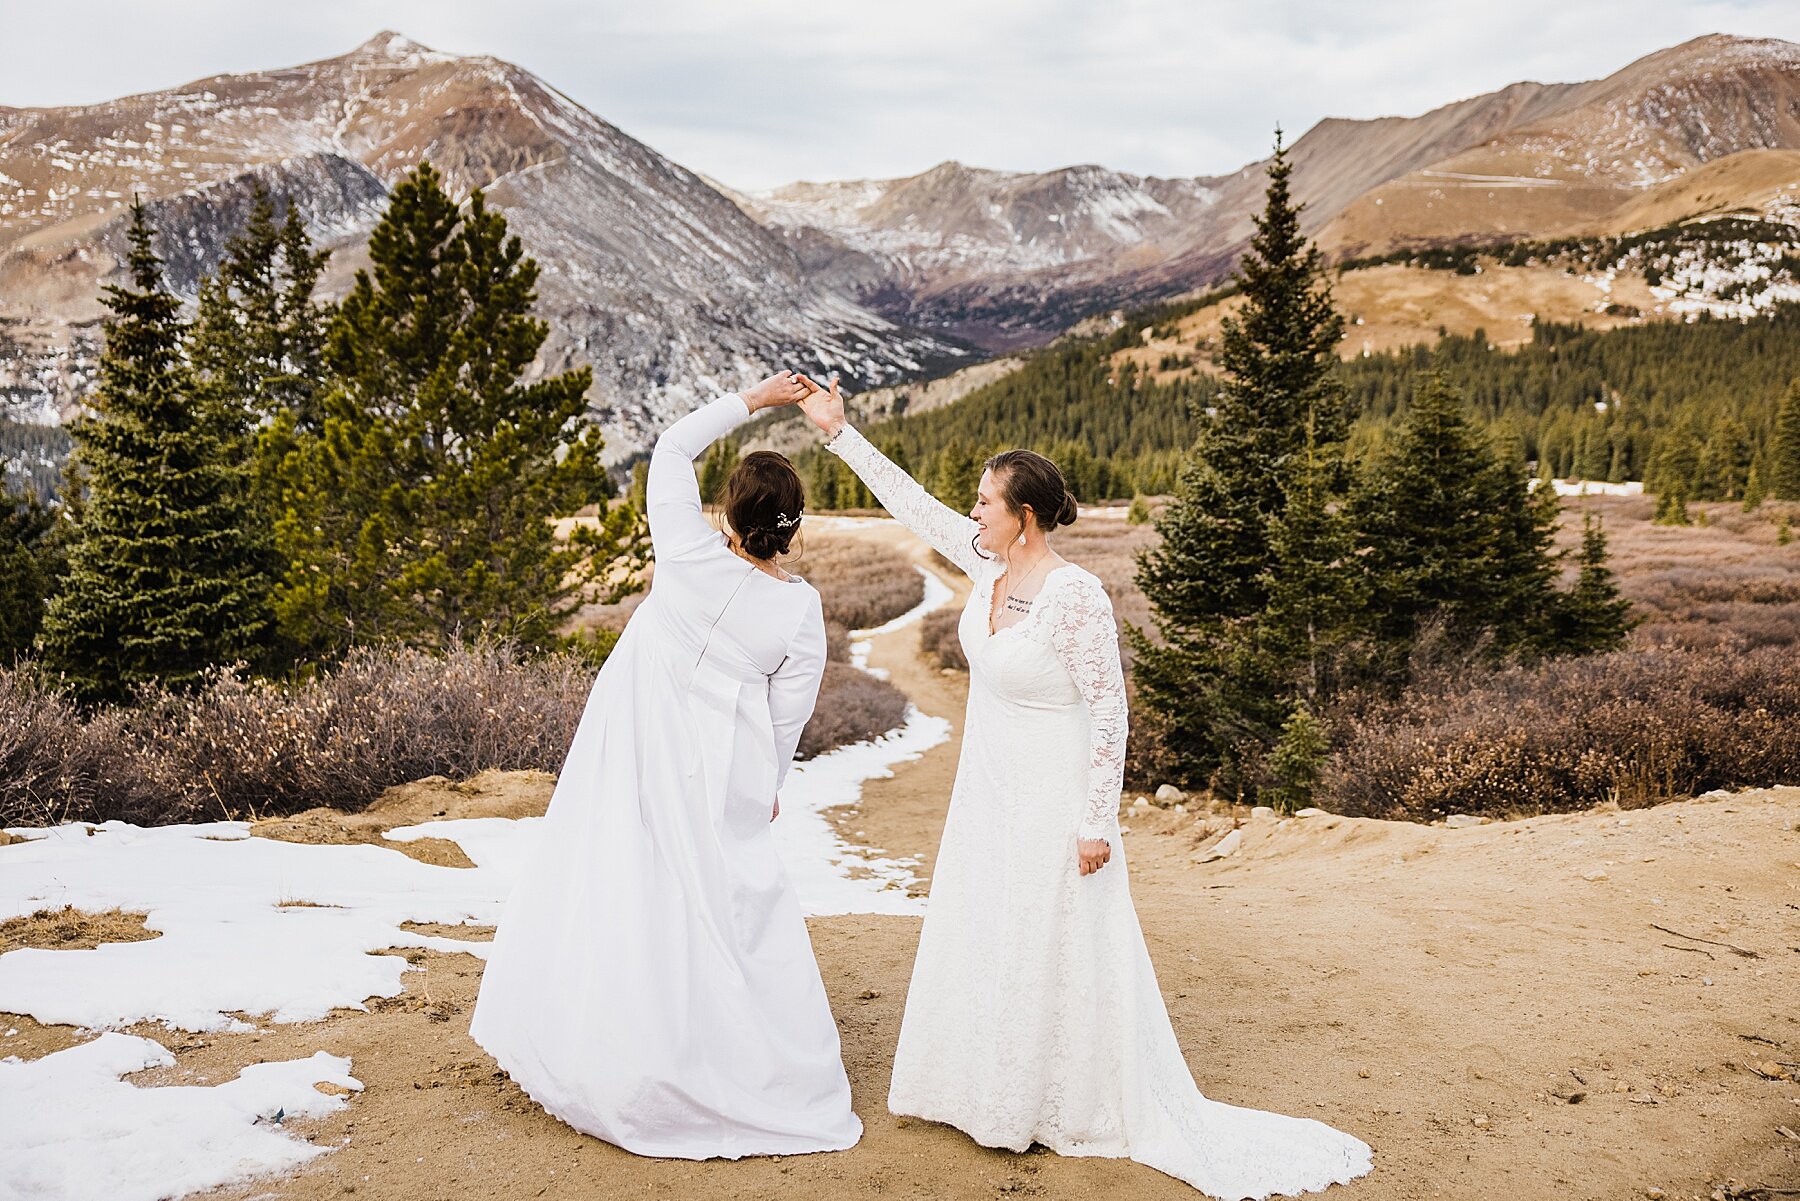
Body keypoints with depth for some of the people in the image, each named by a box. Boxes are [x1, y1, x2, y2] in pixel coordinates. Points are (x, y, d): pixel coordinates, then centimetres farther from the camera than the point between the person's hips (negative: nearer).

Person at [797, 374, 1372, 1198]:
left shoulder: (1076, 596, -24)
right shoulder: (987, 562, -3)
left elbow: (1109, 708, -21)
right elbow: (914, 504, 7)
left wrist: (1096, 823, -19)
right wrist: (839, 431, 9)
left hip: (1050, 804, -8)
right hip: (988, 792, 8)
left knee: (1055, 954, 5)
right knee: (984, 944, 18)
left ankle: (1084, 1108, 23)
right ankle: (1001, 1089, 37)